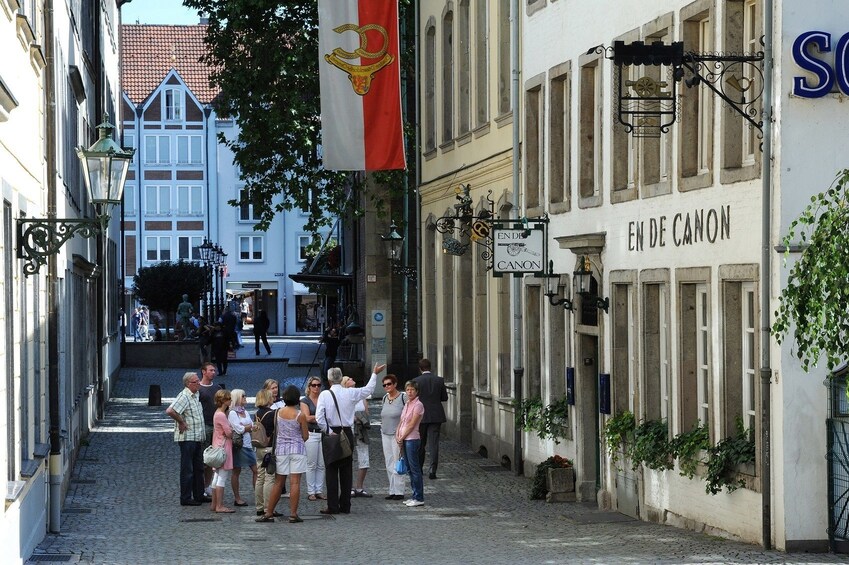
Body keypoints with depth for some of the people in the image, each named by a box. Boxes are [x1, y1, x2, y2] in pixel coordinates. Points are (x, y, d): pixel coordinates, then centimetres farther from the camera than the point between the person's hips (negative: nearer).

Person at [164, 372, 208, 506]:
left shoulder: (196, 395, 13)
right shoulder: (184, 397, -17)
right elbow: (170, 411, -30)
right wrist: (181, 422, -19)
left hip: (197, 438, 9)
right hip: (187, 438, -9)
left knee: (198, 468, 15)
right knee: (187, 469, -4)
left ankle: (198, 495, 24)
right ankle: (185, 498, 1)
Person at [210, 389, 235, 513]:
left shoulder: (218, 413, 14)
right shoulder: (221, 415, -17)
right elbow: (229, 433, -16)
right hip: (223, 446, -10)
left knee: (217, 477, 13)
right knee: (222, 476, -8)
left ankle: (214, 505, 17)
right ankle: (220, 506, -7)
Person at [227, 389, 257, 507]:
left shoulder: (244, 412, 15)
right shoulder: (232, 413, -9)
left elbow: (252, 427, 9)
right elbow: (239, 429, -17)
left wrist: (245, 428, -10)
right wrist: (250, 427, -1)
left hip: (248, 444, 7)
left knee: (255, 470, 2)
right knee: (236, 471, 2)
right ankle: (237, 498, 8)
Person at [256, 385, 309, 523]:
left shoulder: (278, 412, -1)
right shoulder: (300, 415, -9)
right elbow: (305, 436, -3)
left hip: (281, 449, 3)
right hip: (297, 449, -3)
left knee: (278, 483, 10)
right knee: (295, 482, -2)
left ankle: (268, 514, 11)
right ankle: (293, 514, -3)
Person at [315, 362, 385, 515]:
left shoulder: (324, 394, -9)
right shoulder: (350, 393, -1)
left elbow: (319, 418, -17)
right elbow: (368, 389, 16)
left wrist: (328, 431, -7)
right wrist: (374, 374, 29)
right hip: (347, 433, 3)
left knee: (331, 471, 0)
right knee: (346, 471, 9)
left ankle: (333, 506, -3)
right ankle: (345, 506, 11)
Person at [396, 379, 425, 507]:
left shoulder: (418, 405, -10)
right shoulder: (407, 405, 15)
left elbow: (412, 425, -13)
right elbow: (401, 421, 16)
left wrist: (402, 438, -10)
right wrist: (397, 435, 2)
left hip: (412, 439, -9)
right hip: (403, 439, 9)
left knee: (415, 468, -6)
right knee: (409, 468, 11)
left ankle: (419, 498, -4)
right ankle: (415, 495, 17)